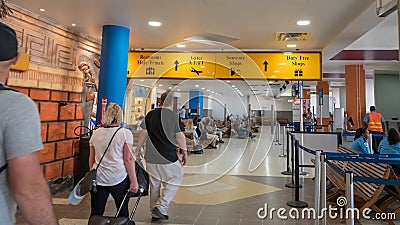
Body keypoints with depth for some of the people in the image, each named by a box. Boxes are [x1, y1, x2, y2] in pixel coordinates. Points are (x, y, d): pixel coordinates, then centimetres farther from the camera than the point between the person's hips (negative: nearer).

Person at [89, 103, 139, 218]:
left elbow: (91, 159, 14)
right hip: (118, 179, -3)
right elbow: (128, 159, -9)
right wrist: (134, 181, -5)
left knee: (95, 214, 9)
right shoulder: (125, 133, -5)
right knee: (123, 212, 11)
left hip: (98, 179, 4)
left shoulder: (96, 133, 7)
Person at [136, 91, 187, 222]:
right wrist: (184, 152, 5)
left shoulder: (150, 115, 4)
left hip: (151, 157, 5)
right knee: (174, 181, 12)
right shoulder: (173, 115, -7)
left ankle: (155, 214, 24)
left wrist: (138, 150, 16)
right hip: (168, 157, -4)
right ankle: (161, 207, 2)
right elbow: (179, 135, -6)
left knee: (154, 185, 14)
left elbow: (143, 133, 6)